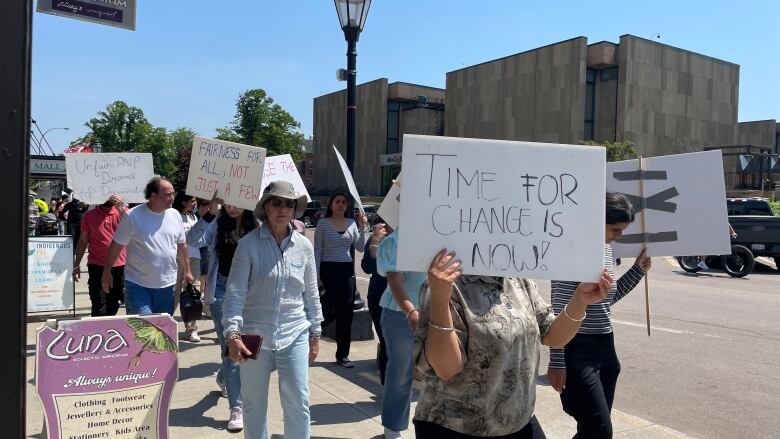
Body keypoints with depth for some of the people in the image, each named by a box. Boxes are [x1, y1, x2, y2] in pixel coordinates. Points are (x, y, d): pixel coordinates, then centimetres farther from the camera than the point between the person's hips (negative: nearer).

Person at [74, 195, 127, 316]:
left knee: (113, 306, 13)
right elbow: (83, 240, 8)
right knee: (99, 308, -2)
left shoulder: (121, 212, 1)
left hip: (118, 266, 1)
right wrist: (76, 265, 8)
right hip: (96, 266, -1)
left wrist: (121, 208, -25)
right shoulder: (89, 215, 2)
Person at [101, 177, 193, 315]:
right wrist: (107, 272, -1)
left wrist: (187, 271, 15)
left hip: (167, 284, 4)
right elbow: (116, 245, -4)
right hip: (137, 284, -4)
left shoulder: (175, 215, 2)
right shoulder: (133, 216, -11)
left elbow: (182, 245, 12)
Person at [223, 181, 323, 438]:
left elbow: (311, 294, 8)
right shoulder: (249, 244, -8)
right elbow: (235, 293, -10)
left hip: (294, 336, 2)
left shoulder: (304, 246, 1)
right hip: (255, 336, -2)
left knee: (298, 402, 5)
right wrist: (232, 334, -20)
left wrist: (315, 334, 10)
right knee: (254, 403, 12)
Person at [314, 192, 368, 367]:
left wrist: (362, 228, -9)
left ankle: (342, 354, 17)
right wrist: (316, 276, -8)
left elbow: (360, 248, 3)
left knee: (346, 314, 6)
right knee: (329, 312, -8)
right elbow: (317, 251, -3)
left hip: (347, 270, 4)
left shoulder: (352, 223, 8)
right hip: (328, 269, -4)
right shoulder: (323, 223, -2)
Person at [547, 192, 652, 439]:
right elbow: (560, 310, -17)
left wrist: (638, 270, 12)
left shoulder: (606, 248, 11)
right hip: (578, 348, -8)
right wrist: (557, 361, -18)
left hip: (605, 345, 8)